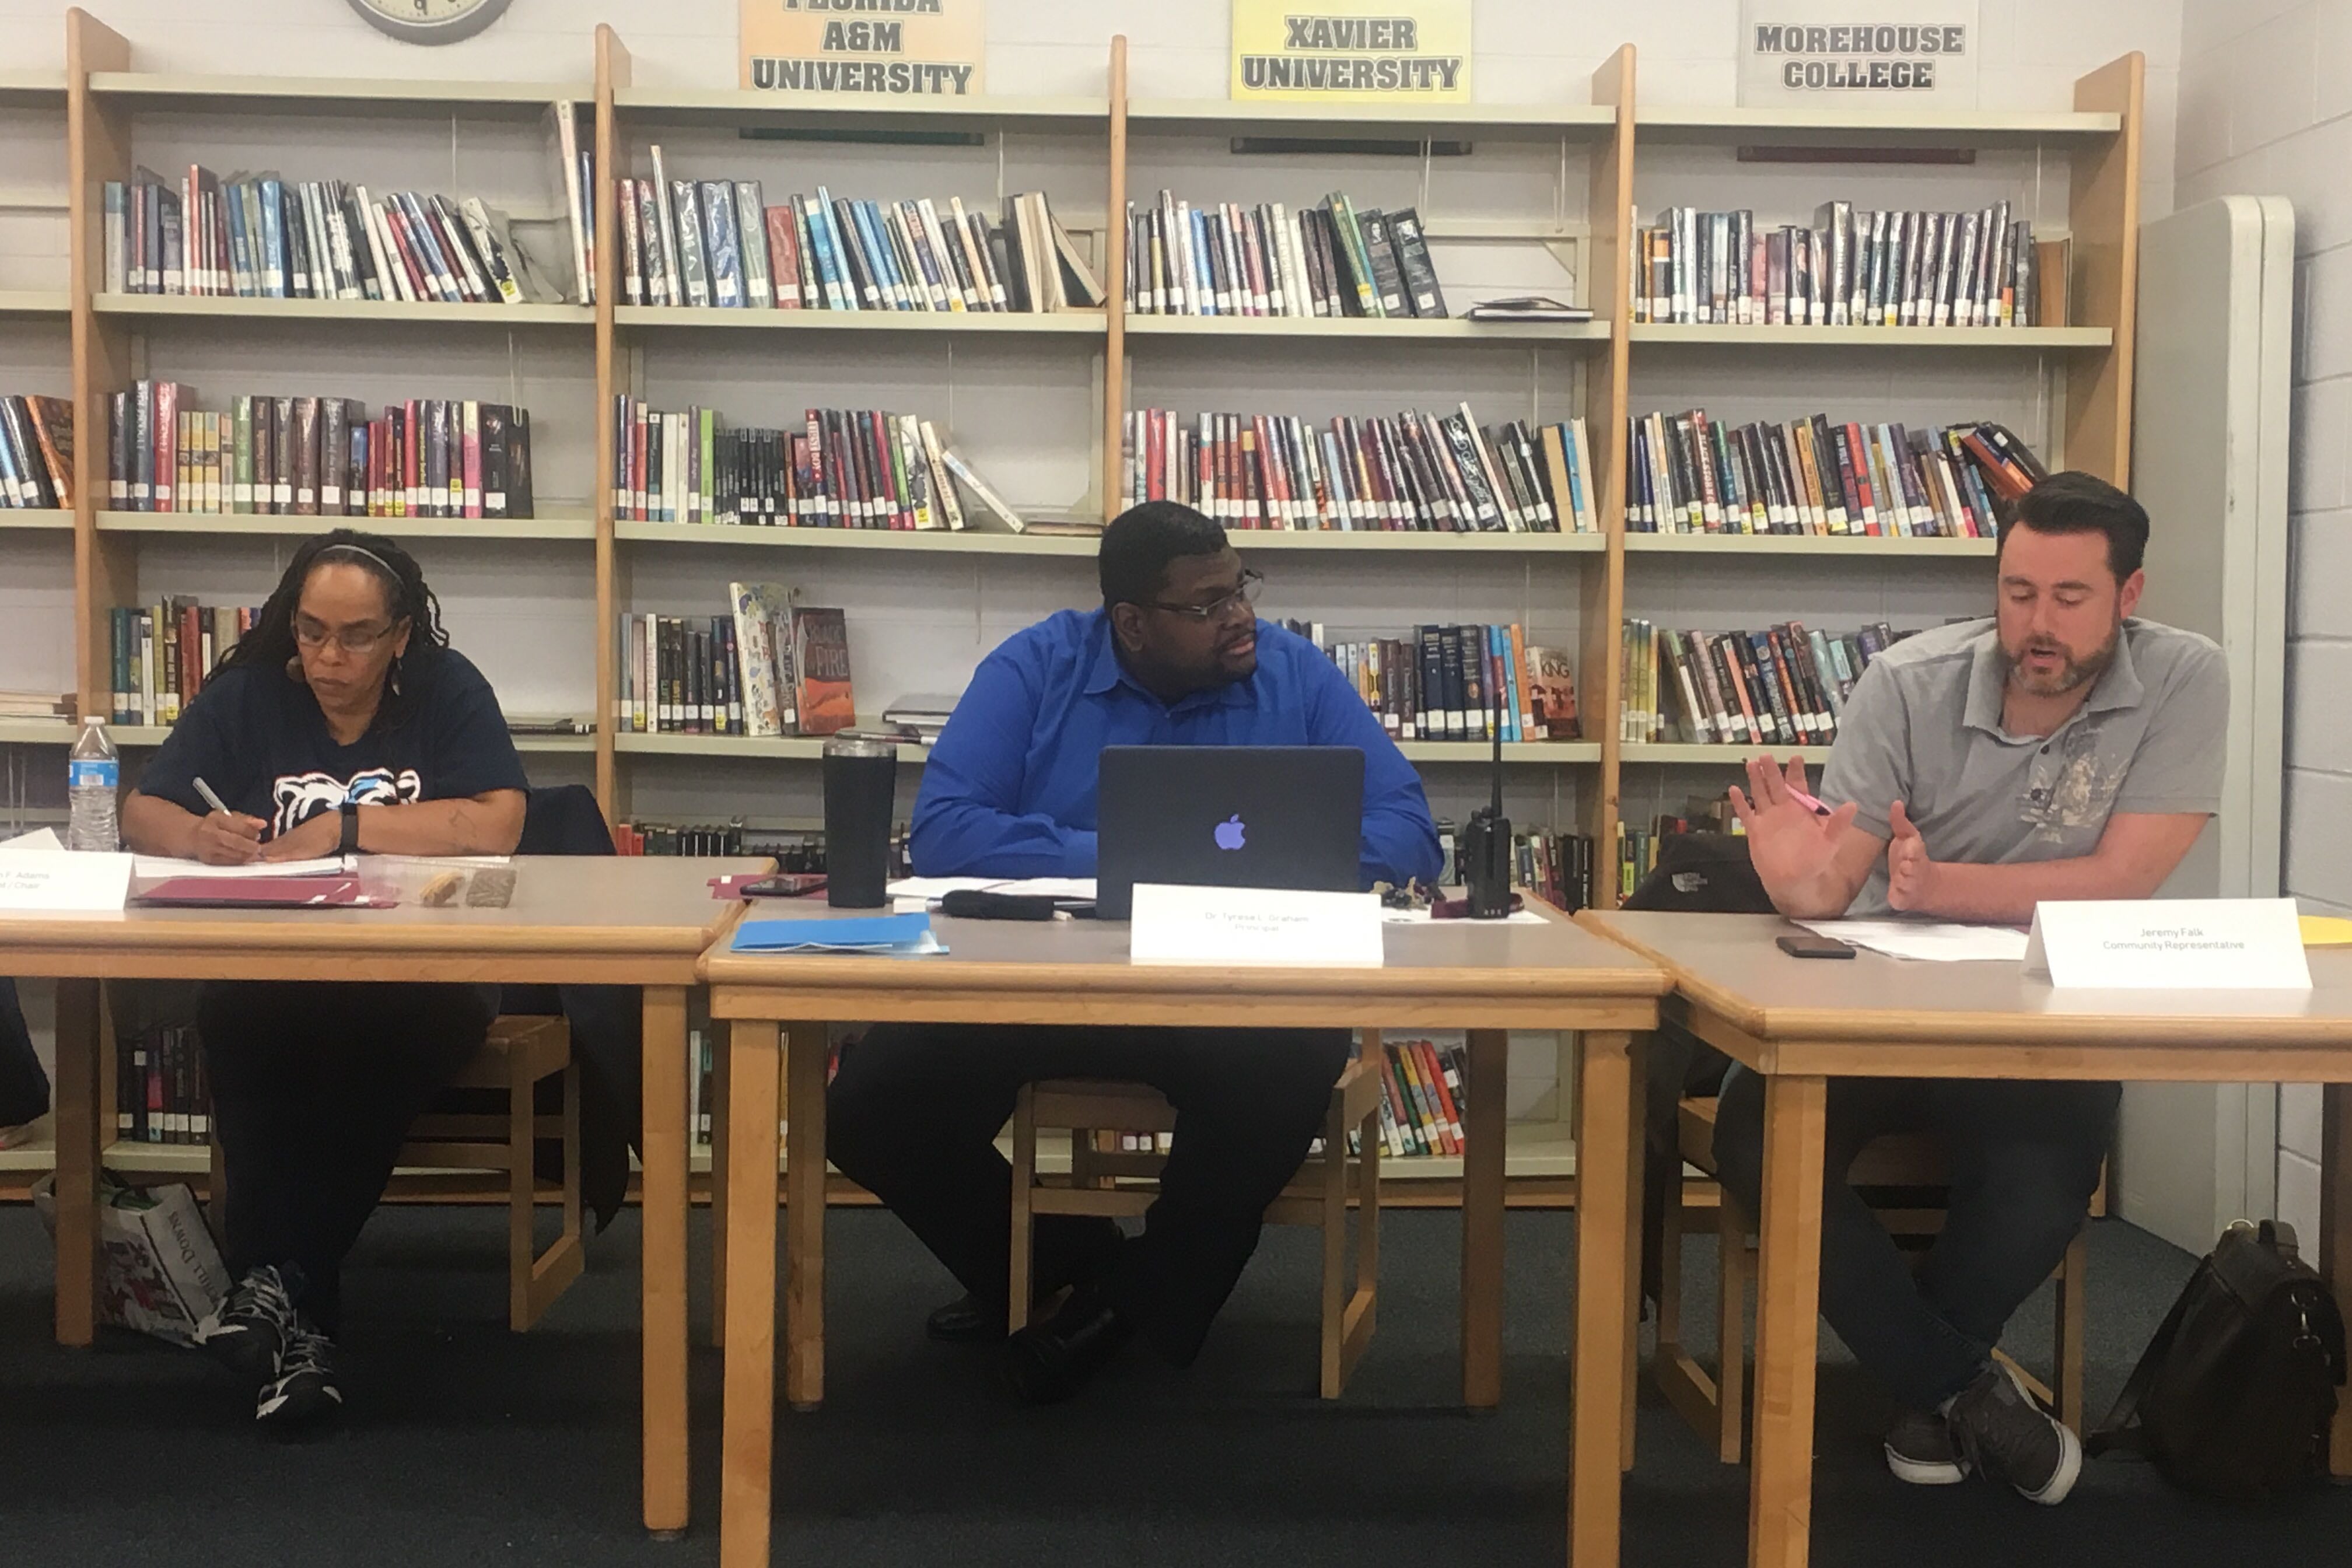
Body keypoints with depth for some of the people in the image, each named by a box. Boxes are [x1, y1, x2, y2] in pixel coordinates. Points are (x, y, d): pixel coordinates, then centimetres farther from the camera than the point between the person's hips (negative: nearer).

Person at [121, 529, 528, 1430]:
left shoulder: (448, 693, 1)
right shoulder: (247, 695, 9)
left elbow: (497, 824, -14)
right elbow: (140, 814, 5)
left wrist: (343, 826, -12)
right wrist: (199, 836, -19)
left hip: (422, 976, -2)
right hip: (270, 974, 2)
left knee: (379, 1038, -37)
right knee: (235, 1022, -33)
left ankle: (279, 1279, -23)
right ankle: (299, 1319, -30)